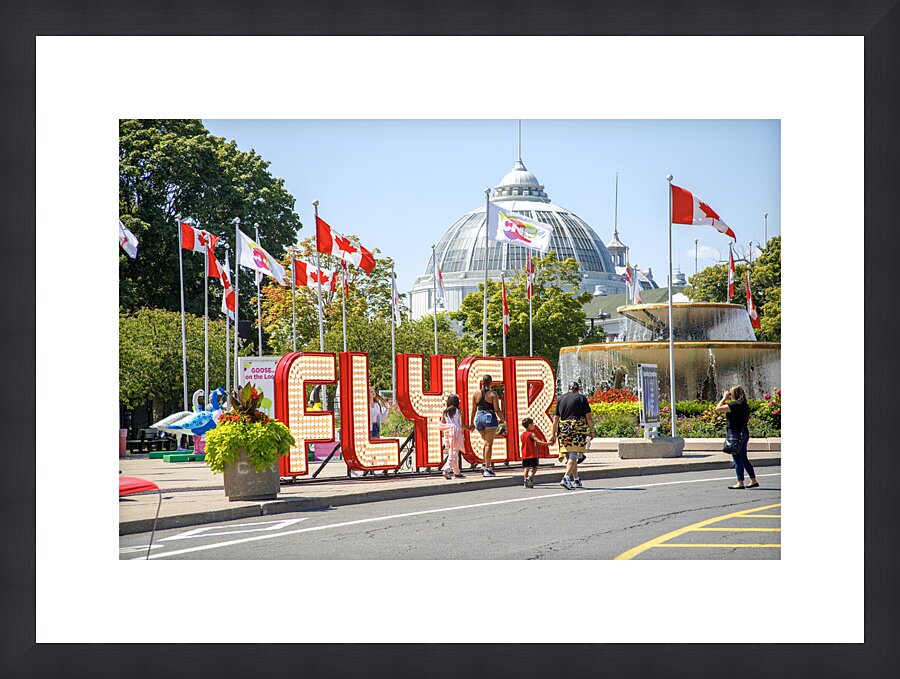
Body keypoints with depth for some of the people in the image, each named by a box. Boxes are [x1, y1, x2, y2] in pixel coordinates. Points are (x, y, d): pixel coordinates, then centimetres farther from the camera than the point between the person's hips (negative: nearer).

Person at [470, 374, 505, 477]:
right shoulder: (493, 394, -7)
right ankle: (487, 469, -5)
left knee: (487, 441, 24)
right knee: (489, 444, -3)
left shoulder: (476, 394, 4)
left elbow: (473, 410, 6)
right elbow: (497, 410, -10)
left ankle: (485, 464, 14)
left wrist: (471, 422, 15)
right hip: (490, 418, -4)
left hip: (479, 418, 4)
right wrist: (503, 420, 2)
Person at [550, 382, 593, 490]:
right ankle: (566, 478, -26)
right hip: (578, 429, -4)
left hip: (564, 431, 4)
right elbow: (589, 417, -2)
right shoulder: (581, 398, 5)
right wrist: (591, 431, 6)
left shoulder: (560, 399, 14)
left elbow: (555, 419, 11)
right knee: (573, 456, -9)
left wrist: (554, 435, 13)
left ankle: (576, 480, 19)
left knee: (570, 456, 14)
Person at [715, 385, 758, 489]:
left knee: (737, 460, -2)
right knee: (744, 459, 16)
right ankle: (754, 480, 18)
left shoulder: (735, 405, -18)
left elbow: (718, 409, -19)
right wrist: (726, 399, 20)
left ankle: (740, 483, 1)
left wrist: (724, 398, -4)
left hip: (735, 435, -9)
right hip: (744, 433, 9)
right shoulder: (745, 406, 10)